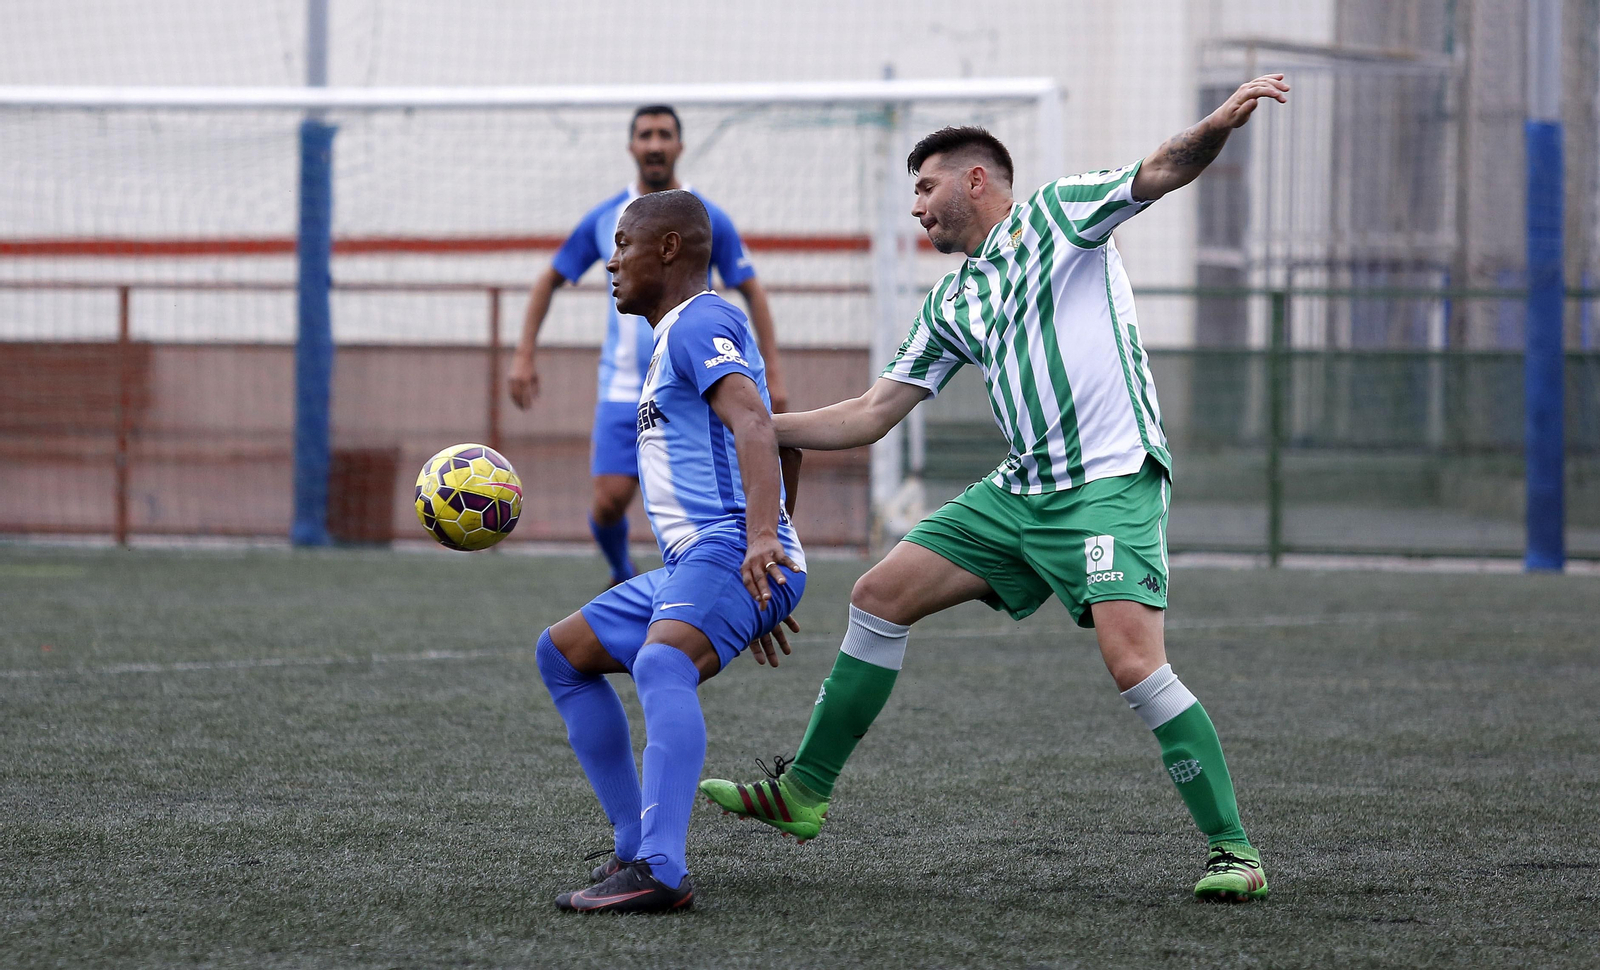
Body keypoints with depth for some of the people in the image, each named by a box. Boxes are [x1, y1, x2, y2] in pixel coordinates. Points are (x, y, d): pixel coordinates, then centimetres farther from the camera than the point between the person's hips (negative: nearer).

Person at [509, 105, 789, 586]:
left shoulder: (709, 220, 0)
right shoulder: (605, 219, 4)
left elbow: (752, 291, 5)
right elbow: (550, 279, 14)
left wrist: (772, 371, -2)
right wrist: (524, 354, 5)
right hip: (623, 387, 1)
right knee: (610, 501, -8)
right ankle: (621, 576, 22)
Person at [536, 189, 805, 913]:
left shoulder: (698, 323, -8)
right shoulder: (676, 335, 25)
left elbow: (752, 423, -25)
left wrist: (763, 538, -40)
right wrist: (757, 604, 33)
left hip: (729, 555, -12)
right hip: (689, 565, 12)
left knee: (660, 662, -37)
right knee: (562, 653, 21)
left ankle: (661, 874, -50)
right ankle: (633, 847, 18)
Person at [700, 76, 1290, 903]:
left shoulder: (1056, 214, 1)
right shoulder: (951, 305, 19)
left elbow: (1163, 171, -12)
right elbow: (870, 415, 21)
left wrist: (1219, 123, -33)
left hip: (1109, 484, -8)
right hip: (1021, 492, 8)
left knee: (1134, 663, -22)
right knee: (879, 597, 7)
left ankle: (1233, 851, -14)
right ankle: (804, 792, 17)